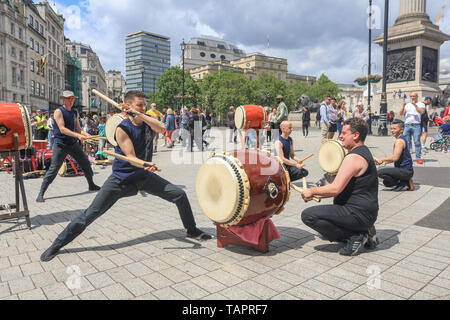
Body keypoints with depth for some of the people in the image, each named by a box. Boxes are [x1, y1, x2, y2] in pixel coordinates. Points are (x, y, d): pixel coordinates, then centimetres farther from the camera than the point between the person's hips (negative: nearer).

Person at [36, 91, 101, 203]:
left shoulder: (75, 112, 11)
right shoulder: (59, 111, -9)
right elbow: (62, 129, -20)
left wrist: (85, 134, -10)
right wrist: (77, 135, -30)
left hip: (73, 143, 6)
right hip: (61, 144, -6)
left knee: (86, 163, 11)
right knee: (53, 169, -8)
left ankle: (92, 185, 30)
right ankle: (41, 194, 0)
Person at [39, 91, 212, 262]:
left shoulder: (148, 120, -1)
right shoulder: (122, 128, -16)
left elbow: (162, 128, -23)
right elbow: (131, 156, -24)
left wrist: (140, 115, -29)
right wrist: (146, 164, -44)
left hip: (144, 176, 5)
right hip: (121, 178, -4)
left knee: (180, 195, -1)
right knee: (91, 213, -8)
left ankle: (191, 230, 21)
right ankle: (57, 245, 10)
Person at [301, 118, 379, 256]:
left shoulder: (354, 157, -19)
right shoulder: (364, 152, 15)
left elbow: (336, 188, -26)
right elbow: (343, 188, 18)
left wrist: (312, 191, -10)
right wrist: (318, 195, 12)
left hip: (359, 213, -11)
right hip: (366, 212, 11)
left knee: (308, 215, -18)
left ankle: (354, 237, -8)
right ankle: (363, 231, 15)